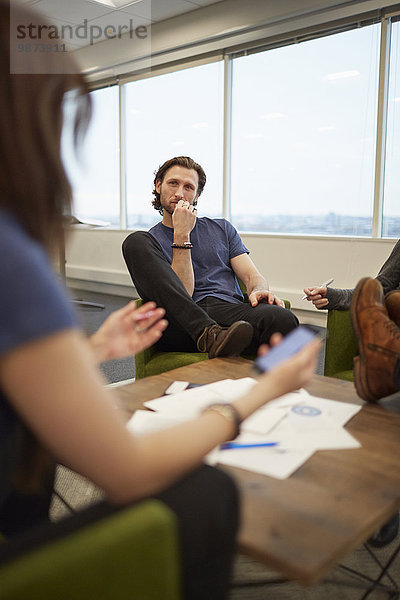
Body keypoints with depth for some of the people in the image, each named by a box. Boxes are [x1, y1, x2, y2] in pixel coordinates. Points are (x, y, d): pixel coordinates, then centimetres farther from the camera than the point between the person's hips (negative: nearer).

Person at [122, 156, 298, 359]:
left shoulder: (222, 229, 27)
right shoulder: (151, 241, 16)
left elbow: (252, 276, 16)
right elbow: (181, 295, -1)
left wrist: (259, 290, -8)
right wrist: (181, 234, -3)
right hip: (183, 323, 0)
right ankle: (208, 335, -36)